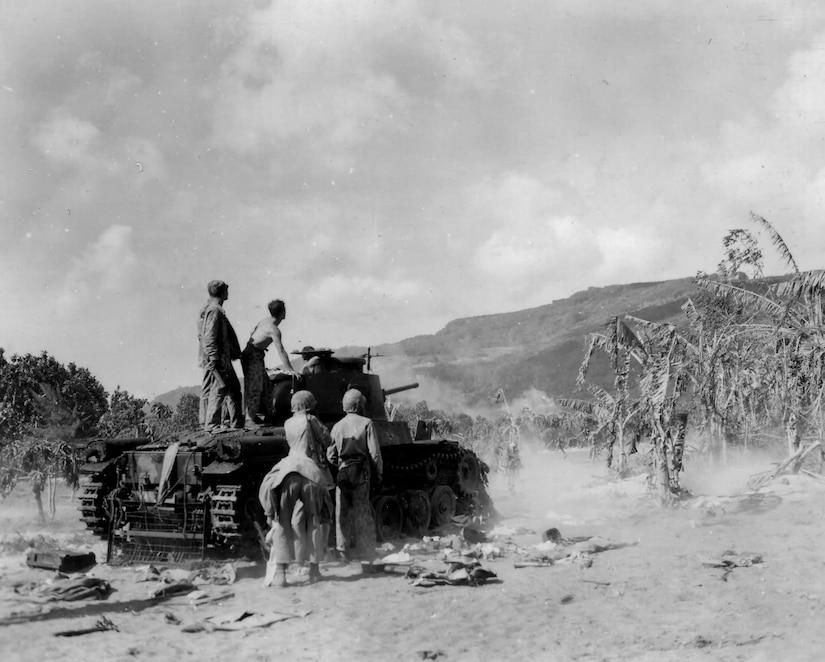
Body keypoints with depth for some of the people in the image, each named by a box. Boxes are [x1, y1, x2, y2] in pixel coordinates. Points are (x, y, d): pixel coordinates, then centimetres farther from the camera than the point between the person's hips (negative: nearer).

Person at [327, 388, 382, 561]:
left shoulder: (337, 426, 4)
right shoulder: (366, 423, -6)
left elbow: (331, 456, 5)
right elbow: (374, 453, -8)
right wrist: (378, 474, 3)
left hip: (342, 474, 3)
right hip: (361, 473, -3)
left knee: (342, 512, 6)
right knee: (362, 511, 4)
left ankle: (343, 550, 5)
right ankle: (364, 550, 7)